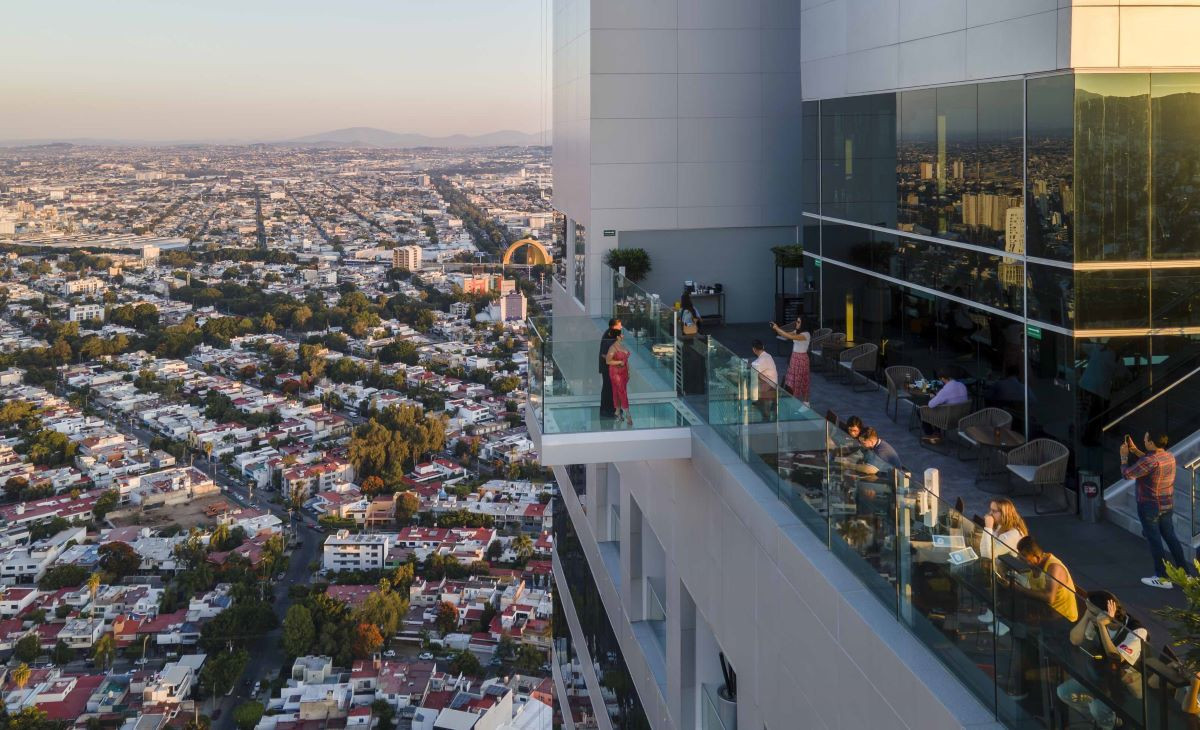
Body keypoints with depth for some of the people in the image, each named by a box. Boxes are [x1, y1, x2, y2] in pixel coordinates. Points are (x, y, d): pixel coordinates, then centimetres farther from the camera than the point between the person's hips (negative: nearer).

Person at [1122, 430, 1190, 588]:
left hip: (1150, 506, -8)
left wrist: (1124, 456, -2)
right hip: (1168, 505, 8)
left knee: (1154, 540, 2)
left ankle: (1163, 578, 7)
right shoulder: (1170, 456, 1)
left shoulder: (1149, 461, -25)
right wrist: (1134, 450, 19)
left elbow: (1127, 474, -17)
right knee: (1171, 537, 16)